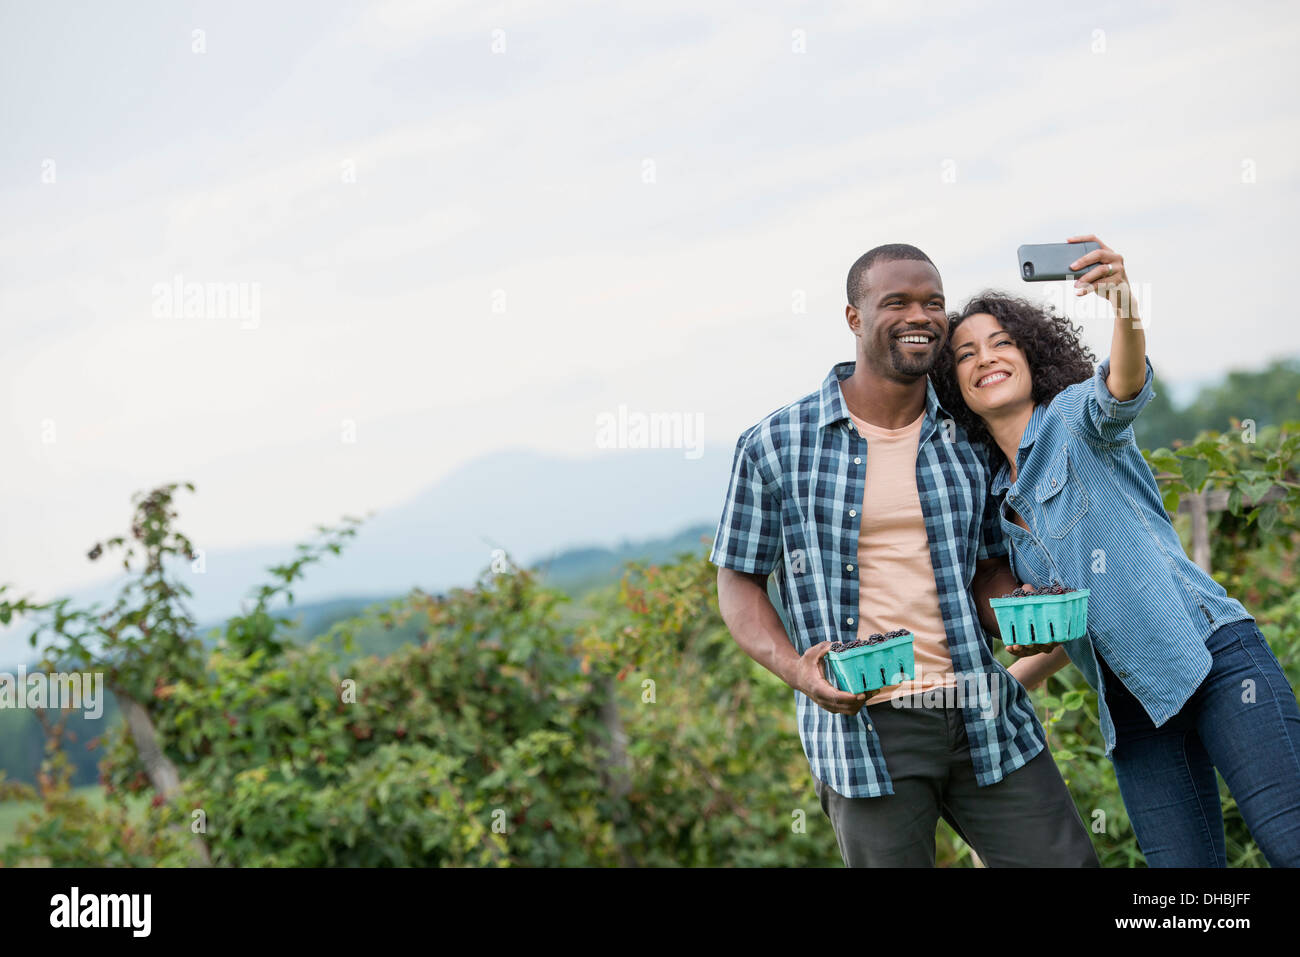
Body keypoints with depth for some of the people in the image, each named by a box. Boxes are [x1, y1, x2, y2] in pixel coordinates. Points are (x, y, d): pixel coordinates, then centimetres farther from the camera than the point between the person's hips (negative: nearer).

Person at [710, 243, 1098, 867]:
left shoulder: (966, 440, 7)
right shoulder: (774, 447, -2)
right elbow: (739, 583, 3)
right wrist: (797, 671, -14)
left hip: (984, 717, 3)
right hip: (862, 723, -3)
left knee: (1065, 862, 1)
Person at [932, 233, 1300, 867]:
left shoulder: (1074, 417, 3)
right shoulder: (1000, 499, 19)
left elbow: (1124, 387, -23)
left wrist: (1126, 311, -44)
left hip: (1210, 654, -6)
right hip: (1132, 708, 6)